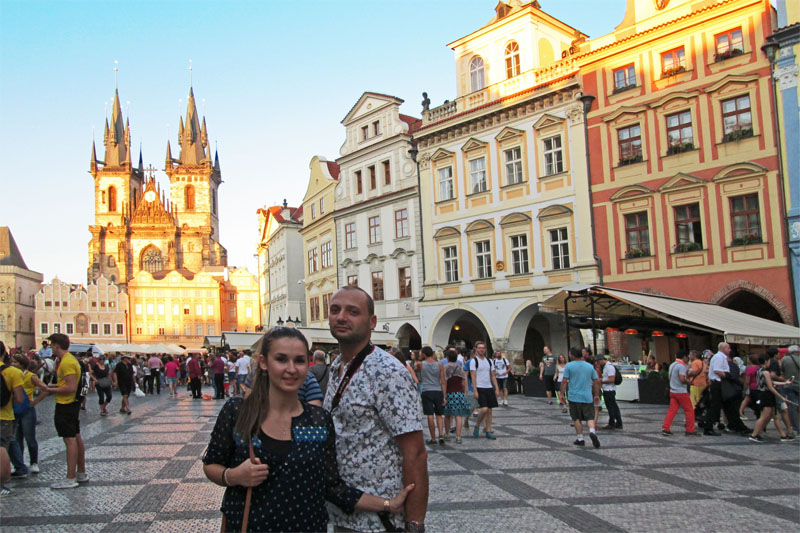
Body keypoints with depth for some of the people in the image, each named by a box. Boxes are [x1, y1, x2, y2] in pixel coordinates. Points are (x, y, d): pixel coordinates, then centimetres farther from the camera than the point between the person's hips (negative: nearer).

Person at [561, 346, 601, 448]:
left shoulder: (569, 366, -6)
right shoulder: (590, 366, 5)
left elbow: (564, 381, -8)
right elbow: (597, 381, 9)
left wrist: (562, 393, 1)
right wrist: (596, 395, 18)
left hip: (574, 397, -2)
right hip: (588, 397, 2)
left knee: (577, 419, 9)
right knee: (590, 417, 6)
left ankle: (580, 439, 11)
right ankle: (592, 431, -20)